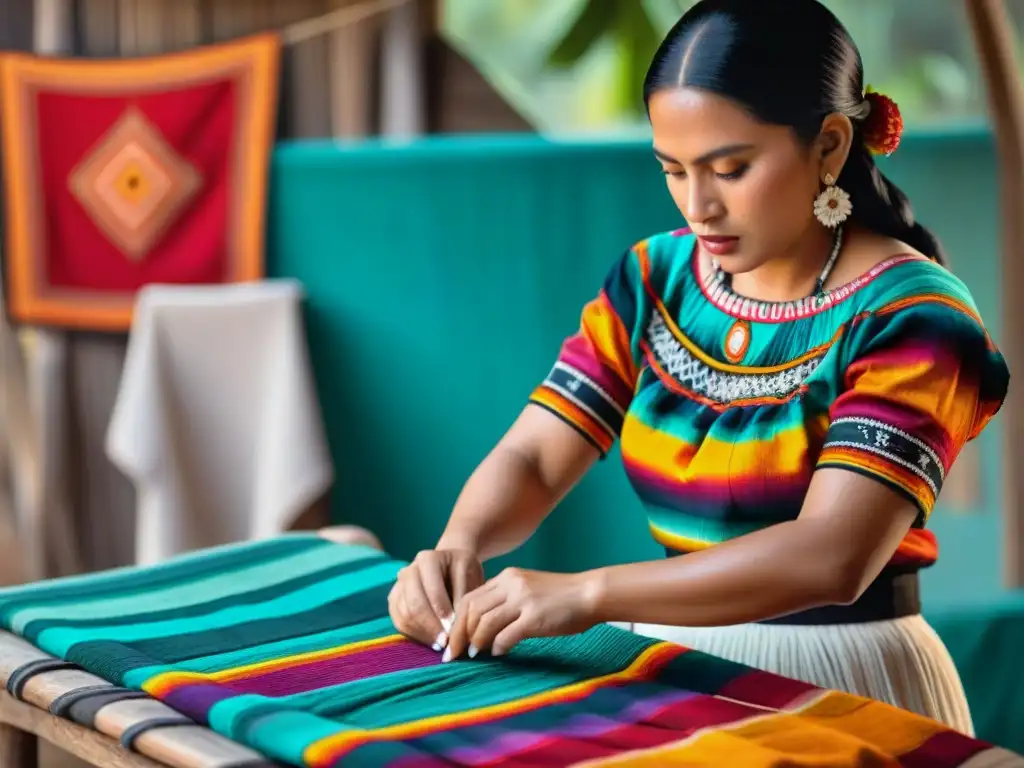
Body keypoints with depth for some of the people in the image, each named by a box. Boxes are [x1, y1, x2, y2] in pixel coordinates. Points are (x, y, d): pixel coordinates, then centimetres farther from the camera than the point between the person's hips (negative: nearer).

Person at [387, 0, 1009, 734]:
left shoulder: (908, 317, -14)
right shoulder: (654, 280, 3)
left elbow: (832, 556, -25)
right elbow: (530, 460, 0)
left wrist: (586, 594, -32)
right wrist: (458, 549, -21)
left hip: (837, 683, -4)